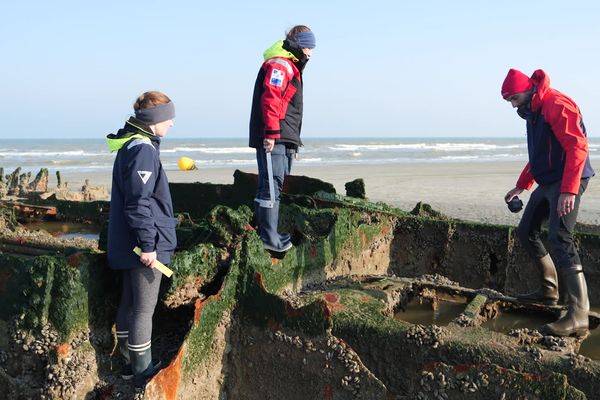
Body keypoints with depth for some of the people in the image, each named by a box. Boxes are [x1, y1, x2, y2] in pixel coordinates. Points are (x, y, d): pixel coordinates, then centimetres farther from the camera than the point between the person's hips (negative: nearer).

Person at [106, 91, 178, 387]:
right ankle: (142, 371, 12)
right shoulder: (143, 149, -19)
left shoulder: (130, 145, 12)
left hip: (127, 245, 10)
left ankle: (131, 362, 29)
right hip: (144, 244, -10)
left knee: (130, 303, 17)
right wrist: (147, 244, -20)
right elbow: (139, 202, -23)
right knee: (144, 308, 1)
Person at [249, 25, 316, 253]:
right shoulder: (280, 63, -8)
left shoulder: (291, 66, 26)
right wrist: (271, 133, -26)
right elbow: (270, 98, -21)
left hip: (283, 138, 11)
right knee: (272, 186, -10)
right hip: (273, 138, -11)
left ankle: (267, 232, 20)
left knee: (270, 186, 13)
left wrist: (292, 141, 29)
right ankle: (269, 238, -7)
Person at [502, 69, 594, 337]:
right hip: (546, 183, 10)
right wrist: (520, 187, 26)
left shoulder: (557, 105, -15)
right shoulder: (533, 112, 16)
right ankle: (549, 289, 28)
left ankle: (578, 316, -22)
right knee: (526, 231, 14)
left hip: (567, 183, -10)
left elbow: (578, 147, -23)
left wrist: (569, 191, -28)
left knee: (560, 238, -20)